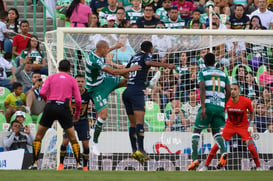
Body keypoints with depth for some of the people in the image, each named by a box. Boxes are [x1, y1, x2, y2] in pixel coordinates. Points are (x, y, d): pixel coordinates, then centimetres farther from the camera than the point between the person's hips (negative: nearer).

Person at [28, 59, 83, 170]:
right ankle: (79, 164, 2)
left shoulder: (51, 77, 13)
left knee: (38, 137, 12)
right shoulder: (72, 80, 12)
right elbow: (78, 100, 6)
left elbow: (42, 92, -2)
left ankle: (35, 163, 4)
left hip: (50, 107, 0)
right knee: (73, 139, 8)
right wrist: (77, 114, 20)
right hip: (64, 108, 0)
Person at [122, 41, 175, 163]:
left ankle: (134, 150, 11)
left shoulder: (135, 57, 22)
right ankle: (140, 149, -29)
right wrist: (166, 65, -31)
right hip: (137, 91, -7)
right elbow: (148, 63, -20)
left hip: (127, 92, 7)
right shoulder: (146, 55, 4)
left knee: (133, 123, 13)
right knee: (140, 121, -16)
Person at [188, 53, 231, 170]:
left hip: (208, 104, -4)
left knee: (196, 131, 7)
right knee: (216, 131, 17)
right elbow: (228, 92, 9)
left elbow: (202, 89, -10)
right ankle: (223, 152, -14)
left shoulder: (203, 73, 4)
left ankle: (195, 159, -7)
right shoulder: (223, 74, 17)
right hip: (220, 106, 4)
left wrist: (203, 107, -17)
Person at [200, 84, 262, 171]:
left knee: (251, 146, -15)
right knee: (217, 145, -9)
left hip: (243, 126, -1)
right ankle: (206, 166, 1)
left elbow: (251, 112, 0)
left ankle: (258, 166, 4)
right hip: (230, 125, 1)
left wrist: (251, 126, -8)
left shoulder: (246, 101, -20)